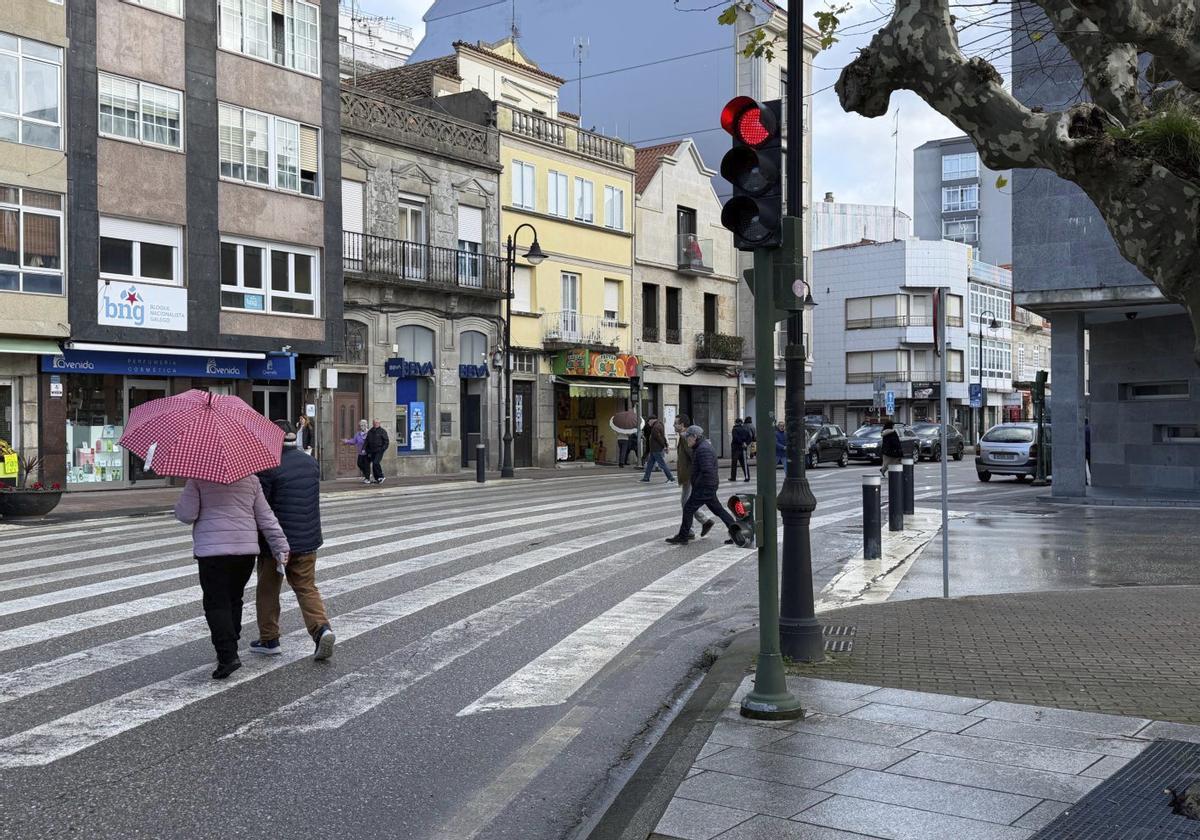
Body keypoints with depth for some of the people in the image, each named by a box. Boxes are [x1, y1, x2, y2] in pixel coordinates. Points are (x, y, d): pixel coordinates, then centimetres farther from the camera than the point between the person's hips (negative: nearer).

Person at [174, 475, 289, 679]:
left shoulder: (199, 478, -2)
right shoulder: (250, 478, 9)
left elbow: (186, 514, -7)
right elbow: (266, 518, 9)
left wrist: (179, 507, 16)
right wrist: (281, 547, 10)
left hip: (212, 550, -4)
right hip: (246, 549, 4)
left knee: (216, 604, -2)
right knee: (234, 600, 16)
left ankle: (228, 655, -15)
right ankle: (228, 652, 21)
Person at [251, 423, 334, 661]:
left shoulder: (269, 467, -16)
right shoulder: (311, 463, 6)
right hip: (308, 539, 5)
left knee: (267, 590, 13)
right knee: (307, 588, 11)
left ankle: (269, 639, 21)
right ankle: (321, 628, -10)